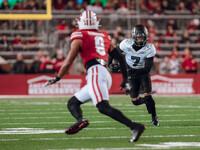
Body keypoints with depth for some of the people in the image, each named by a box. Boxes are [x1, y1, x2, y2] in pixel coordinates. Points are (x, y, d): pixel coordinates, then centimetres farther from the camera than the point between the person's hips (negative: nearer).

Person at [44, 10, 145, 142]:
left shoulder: (79, 37, 6)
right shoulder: (104, 37, 24)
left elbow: (68, 62, 1)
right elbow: (120, 57, 21)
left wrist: (57, 78, 12)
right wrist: (125, 78, 29)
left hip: (95, 73, -8)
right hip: (106, 74, 8)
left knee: (104, 107, -21)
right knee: (72, 103, 13)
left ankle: (135, 127, -34)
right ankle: (81, 120, -18)